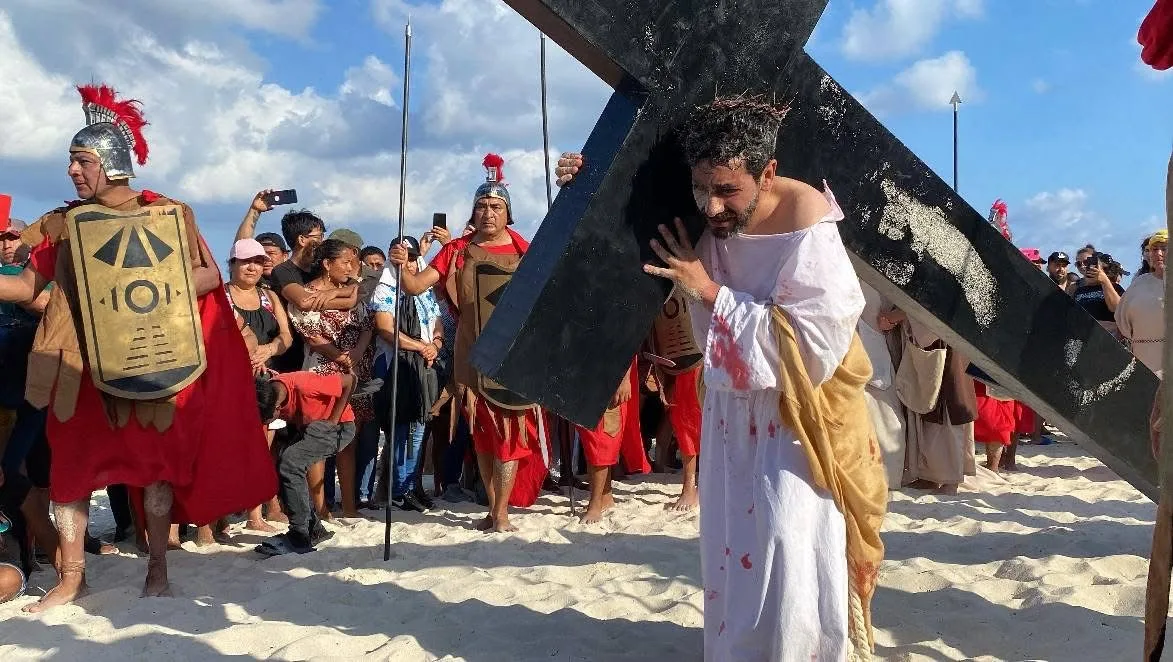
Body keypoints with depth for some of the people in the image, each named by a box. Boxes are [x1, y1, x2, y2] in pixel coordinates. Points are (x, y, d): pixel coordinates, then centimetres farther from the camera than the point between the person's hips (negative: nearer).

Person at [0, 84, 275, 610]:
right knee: (72, 458, 2)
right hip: (84, 362, 3)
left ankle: (158, 568, 15)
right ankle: (71, 576, 13)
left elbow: (210, 276, -4)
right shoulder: (63, 223, 6)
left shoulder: (167, 213, -3)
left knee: (157, 457, 4)